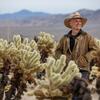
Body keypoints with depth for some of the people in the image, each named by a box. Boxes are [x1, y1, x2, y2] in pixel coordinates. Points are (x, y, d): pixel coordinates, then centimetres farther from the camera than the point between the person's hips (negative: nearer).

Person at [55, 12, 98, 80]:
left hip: (82, 69, -3)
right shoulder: (65, 38, 13)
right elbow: (58, 50, 19)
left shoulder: (87, 37, 4)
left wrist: (85, 59, -12)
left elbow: (94, 49, -1)